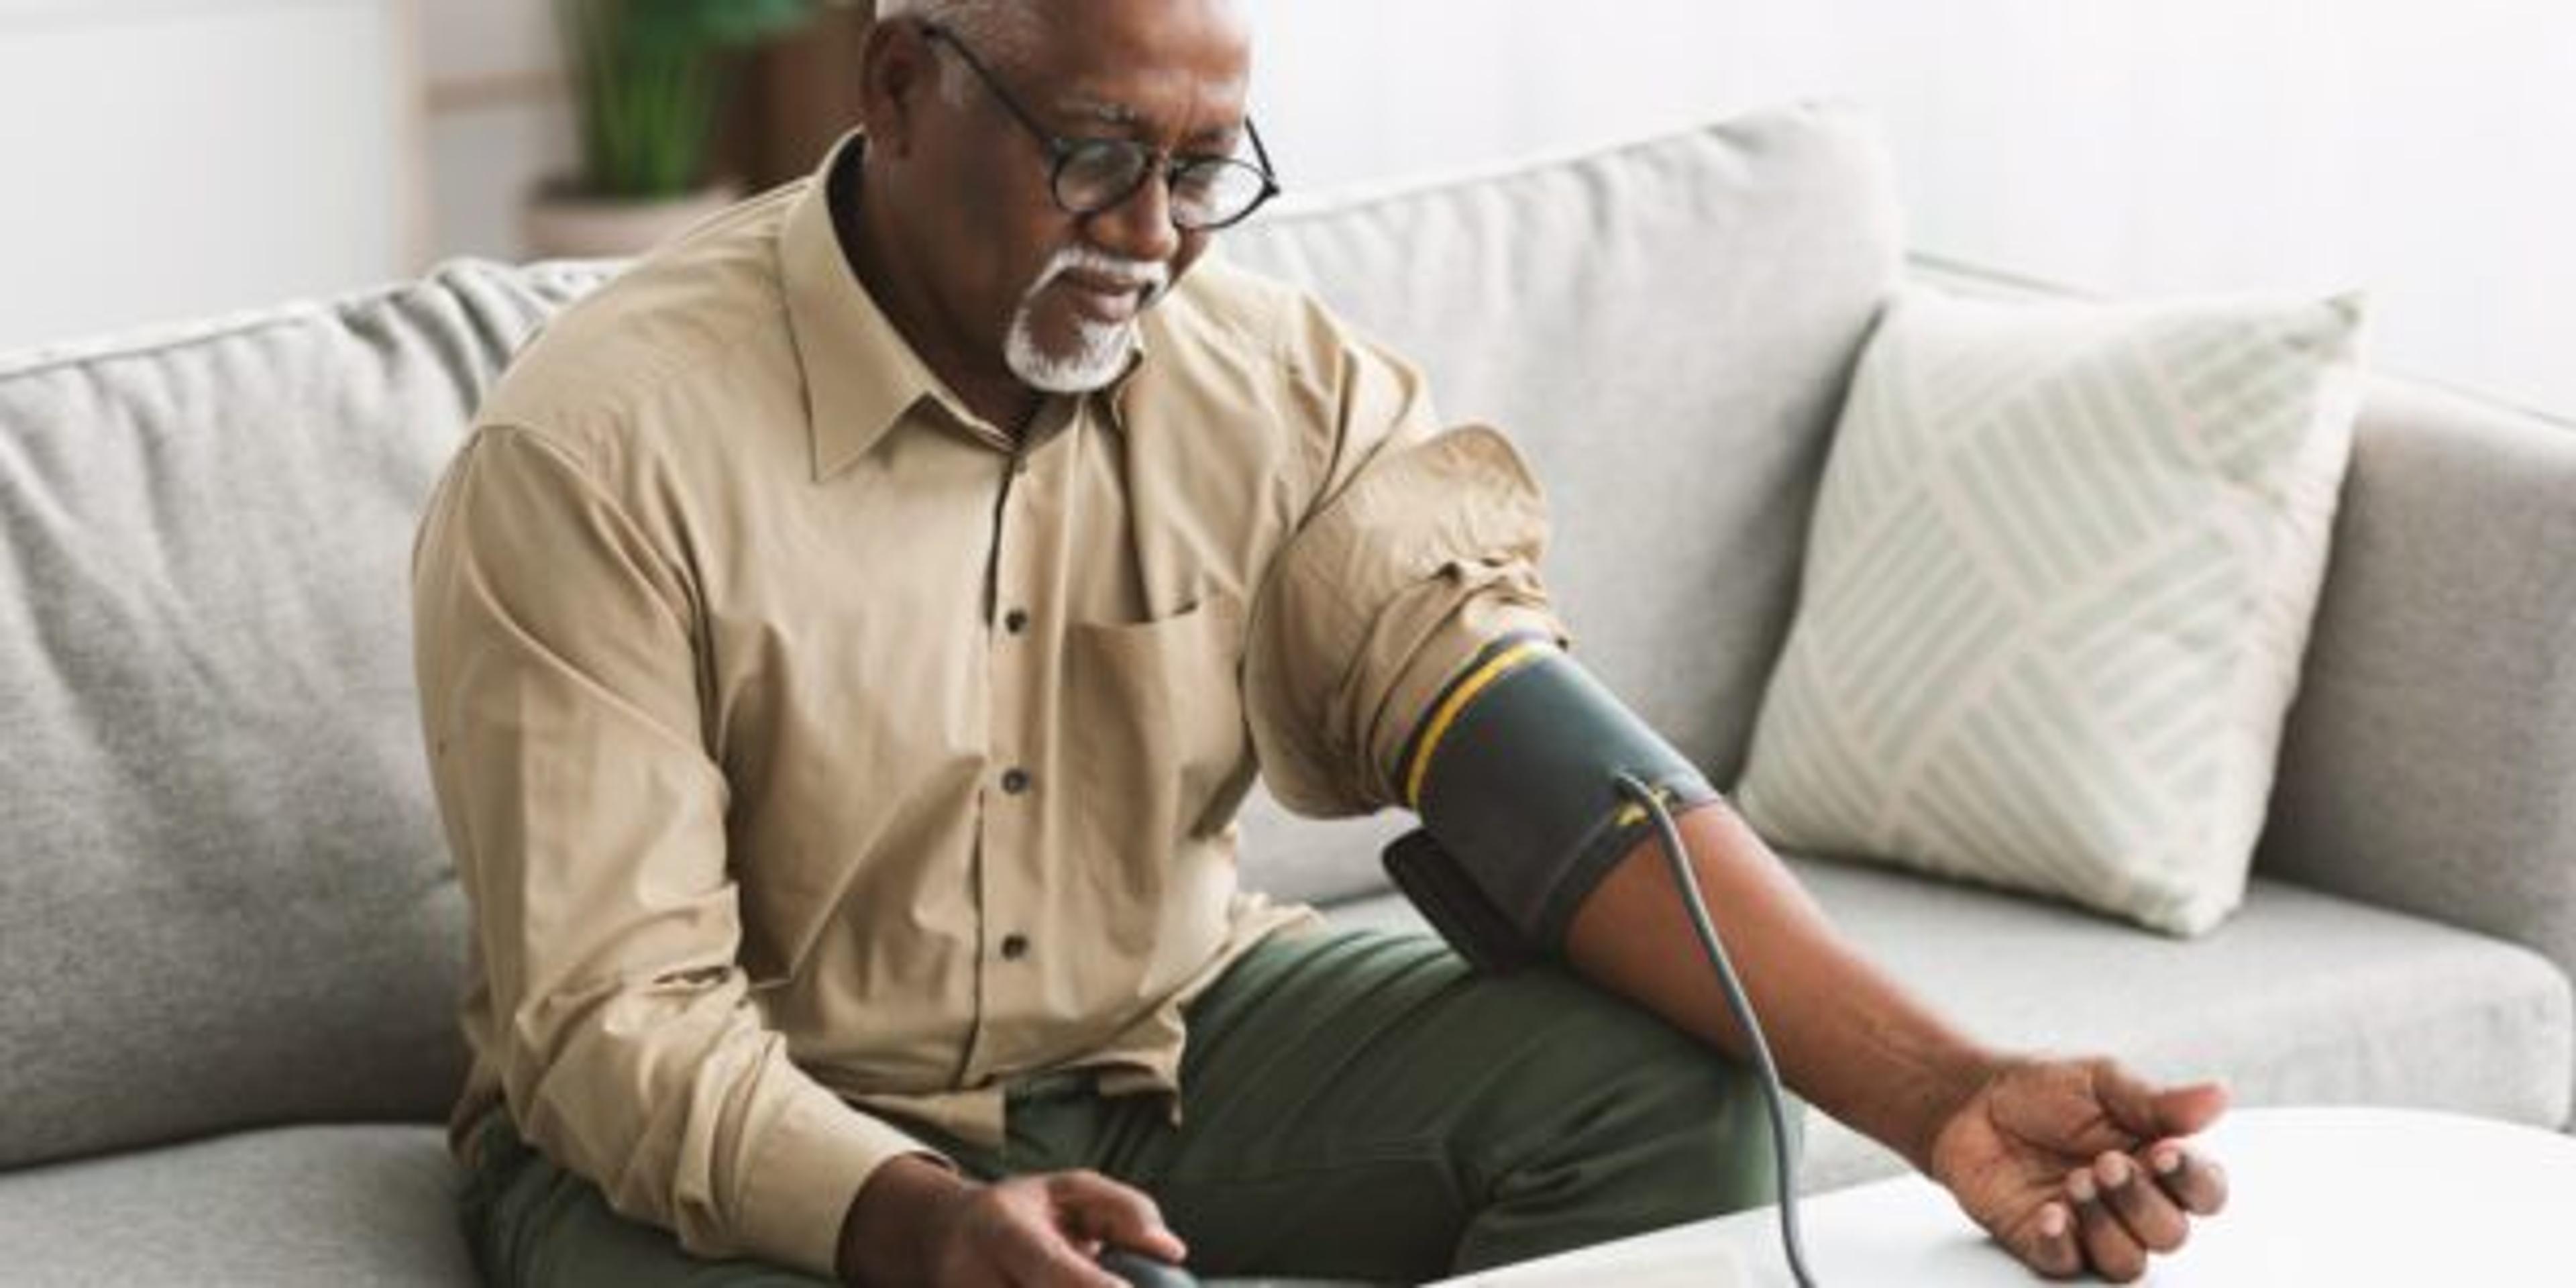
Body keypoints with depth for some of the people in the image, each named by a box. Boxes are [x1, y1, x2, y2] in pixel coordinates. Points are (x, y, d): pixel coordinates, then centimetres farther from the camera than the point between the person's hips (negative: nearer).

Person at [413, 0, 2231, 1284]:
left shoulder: (1287, 387, -6)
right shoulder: (599, 450, -20)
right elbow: (616, 1016, -22)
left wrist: (1933, 1092, -33)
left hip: (1173, 1040, 4)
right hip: (744, 1137, -4)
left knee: (1672, 1092, -16)